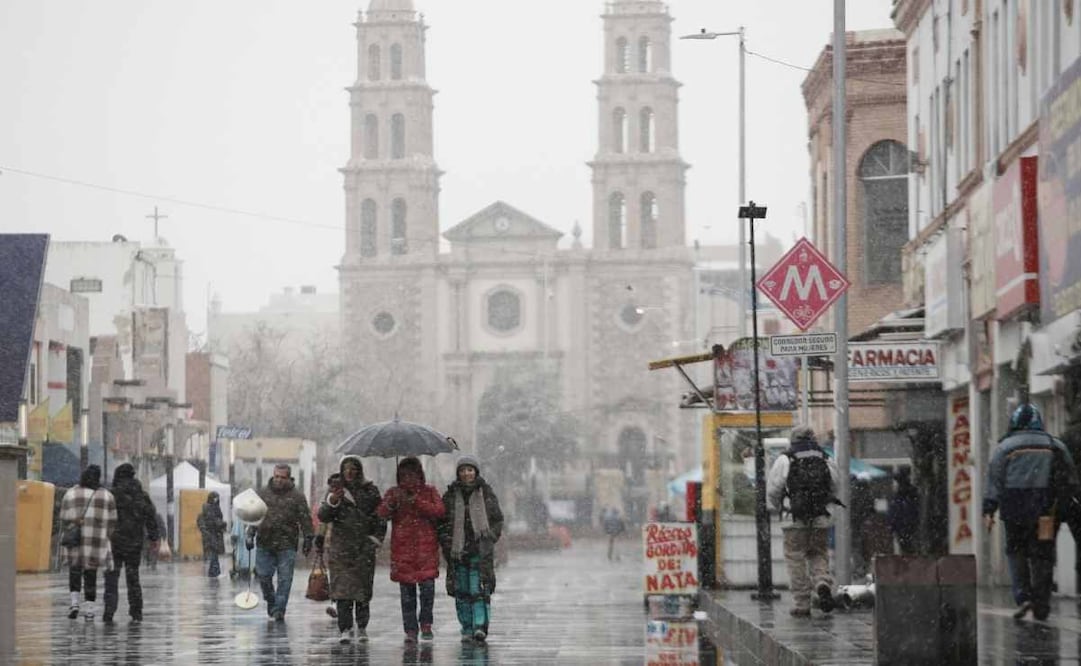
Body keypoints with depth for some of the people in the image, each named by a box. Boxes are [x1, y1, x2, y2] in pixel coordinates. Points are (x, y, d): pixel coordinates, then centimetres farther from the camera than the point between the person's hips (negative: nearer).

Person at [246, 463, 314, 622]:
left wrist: (308, 540, -1)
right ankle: (270, 601, 27)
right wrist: (250, 535, 0)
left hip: (287, 545, -2)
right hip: (265, 543, 2)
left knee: (284, 578, -4)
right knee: (263, 576, 4)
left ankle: (279, 609, 1)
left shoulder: (296, 496, 2)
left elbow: (305, 519, 2)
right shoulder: (262, 493, 7)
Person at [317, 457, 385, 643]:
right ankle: (345, 629, -10)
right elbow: (323, 516, -2)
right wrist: (332, 501, -19)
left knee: (363, 588, 1)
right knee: (343, 589, -9)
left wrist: (376, 539, 2)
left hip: (364, 548, 1)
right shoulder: (335, 489, 6)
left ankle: (362, 627, 13)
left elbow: (380, 517, 12)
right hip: (341, 547, -1)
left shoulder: (370, 490, 8)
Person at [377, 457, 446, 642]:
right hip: (402, 548, 1)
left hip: (426, 546, -1)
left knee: (427, 585, -12)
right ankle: (410, 630, 5)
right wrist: (392, 502, -21)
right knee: (407, 590, 0)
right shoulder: (394, 493, 11)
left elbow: (439, 511, -7)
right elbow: (382, 514, -2)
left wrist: (416, 501, -15)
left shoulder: (429, 492, 9)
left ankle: (426, 623, 6)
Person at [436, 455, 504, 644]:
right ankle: (467, 629, 9)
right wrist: (446, 543, -1)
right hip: (457, 550, 2)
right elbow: (441, 522, 11)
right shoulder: (450, 495, 8)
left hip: (481, 550, -2)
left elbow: (497, 520, 10)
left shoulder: (486, 493, 6)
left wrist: (489, 539, -1)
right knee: (462, 591, 2)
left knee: (480, 590, -13)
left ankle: (480, 627, -17)